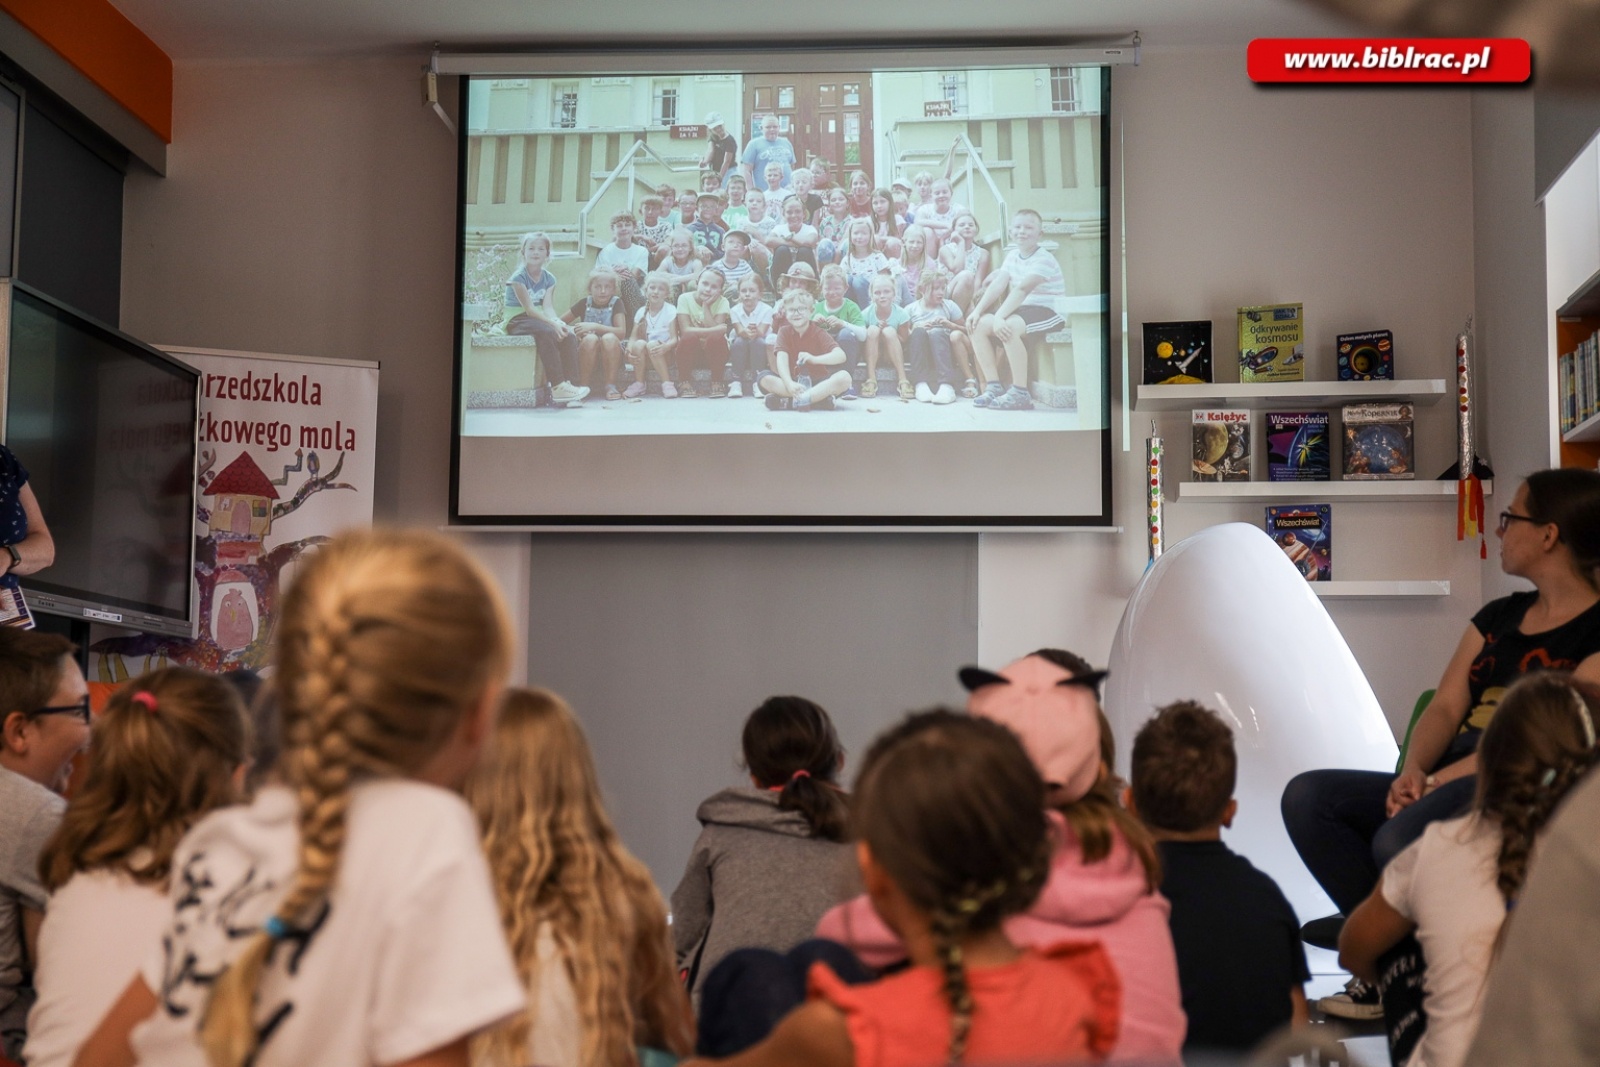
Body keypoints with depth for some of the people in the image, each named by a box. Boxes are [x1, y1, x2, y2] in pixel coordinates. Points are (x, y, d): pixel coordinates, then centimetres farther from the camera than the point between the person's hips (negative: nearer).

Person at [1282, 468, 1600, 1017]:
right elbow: (1445, 707, 12)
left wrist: (1438, 780, -19)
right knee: (1307, 796, -12)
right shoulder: (1499, 616, 21)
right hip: (1448, 783, 8)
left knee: (1399, 841, -36)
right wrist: (1412, 771, -9)